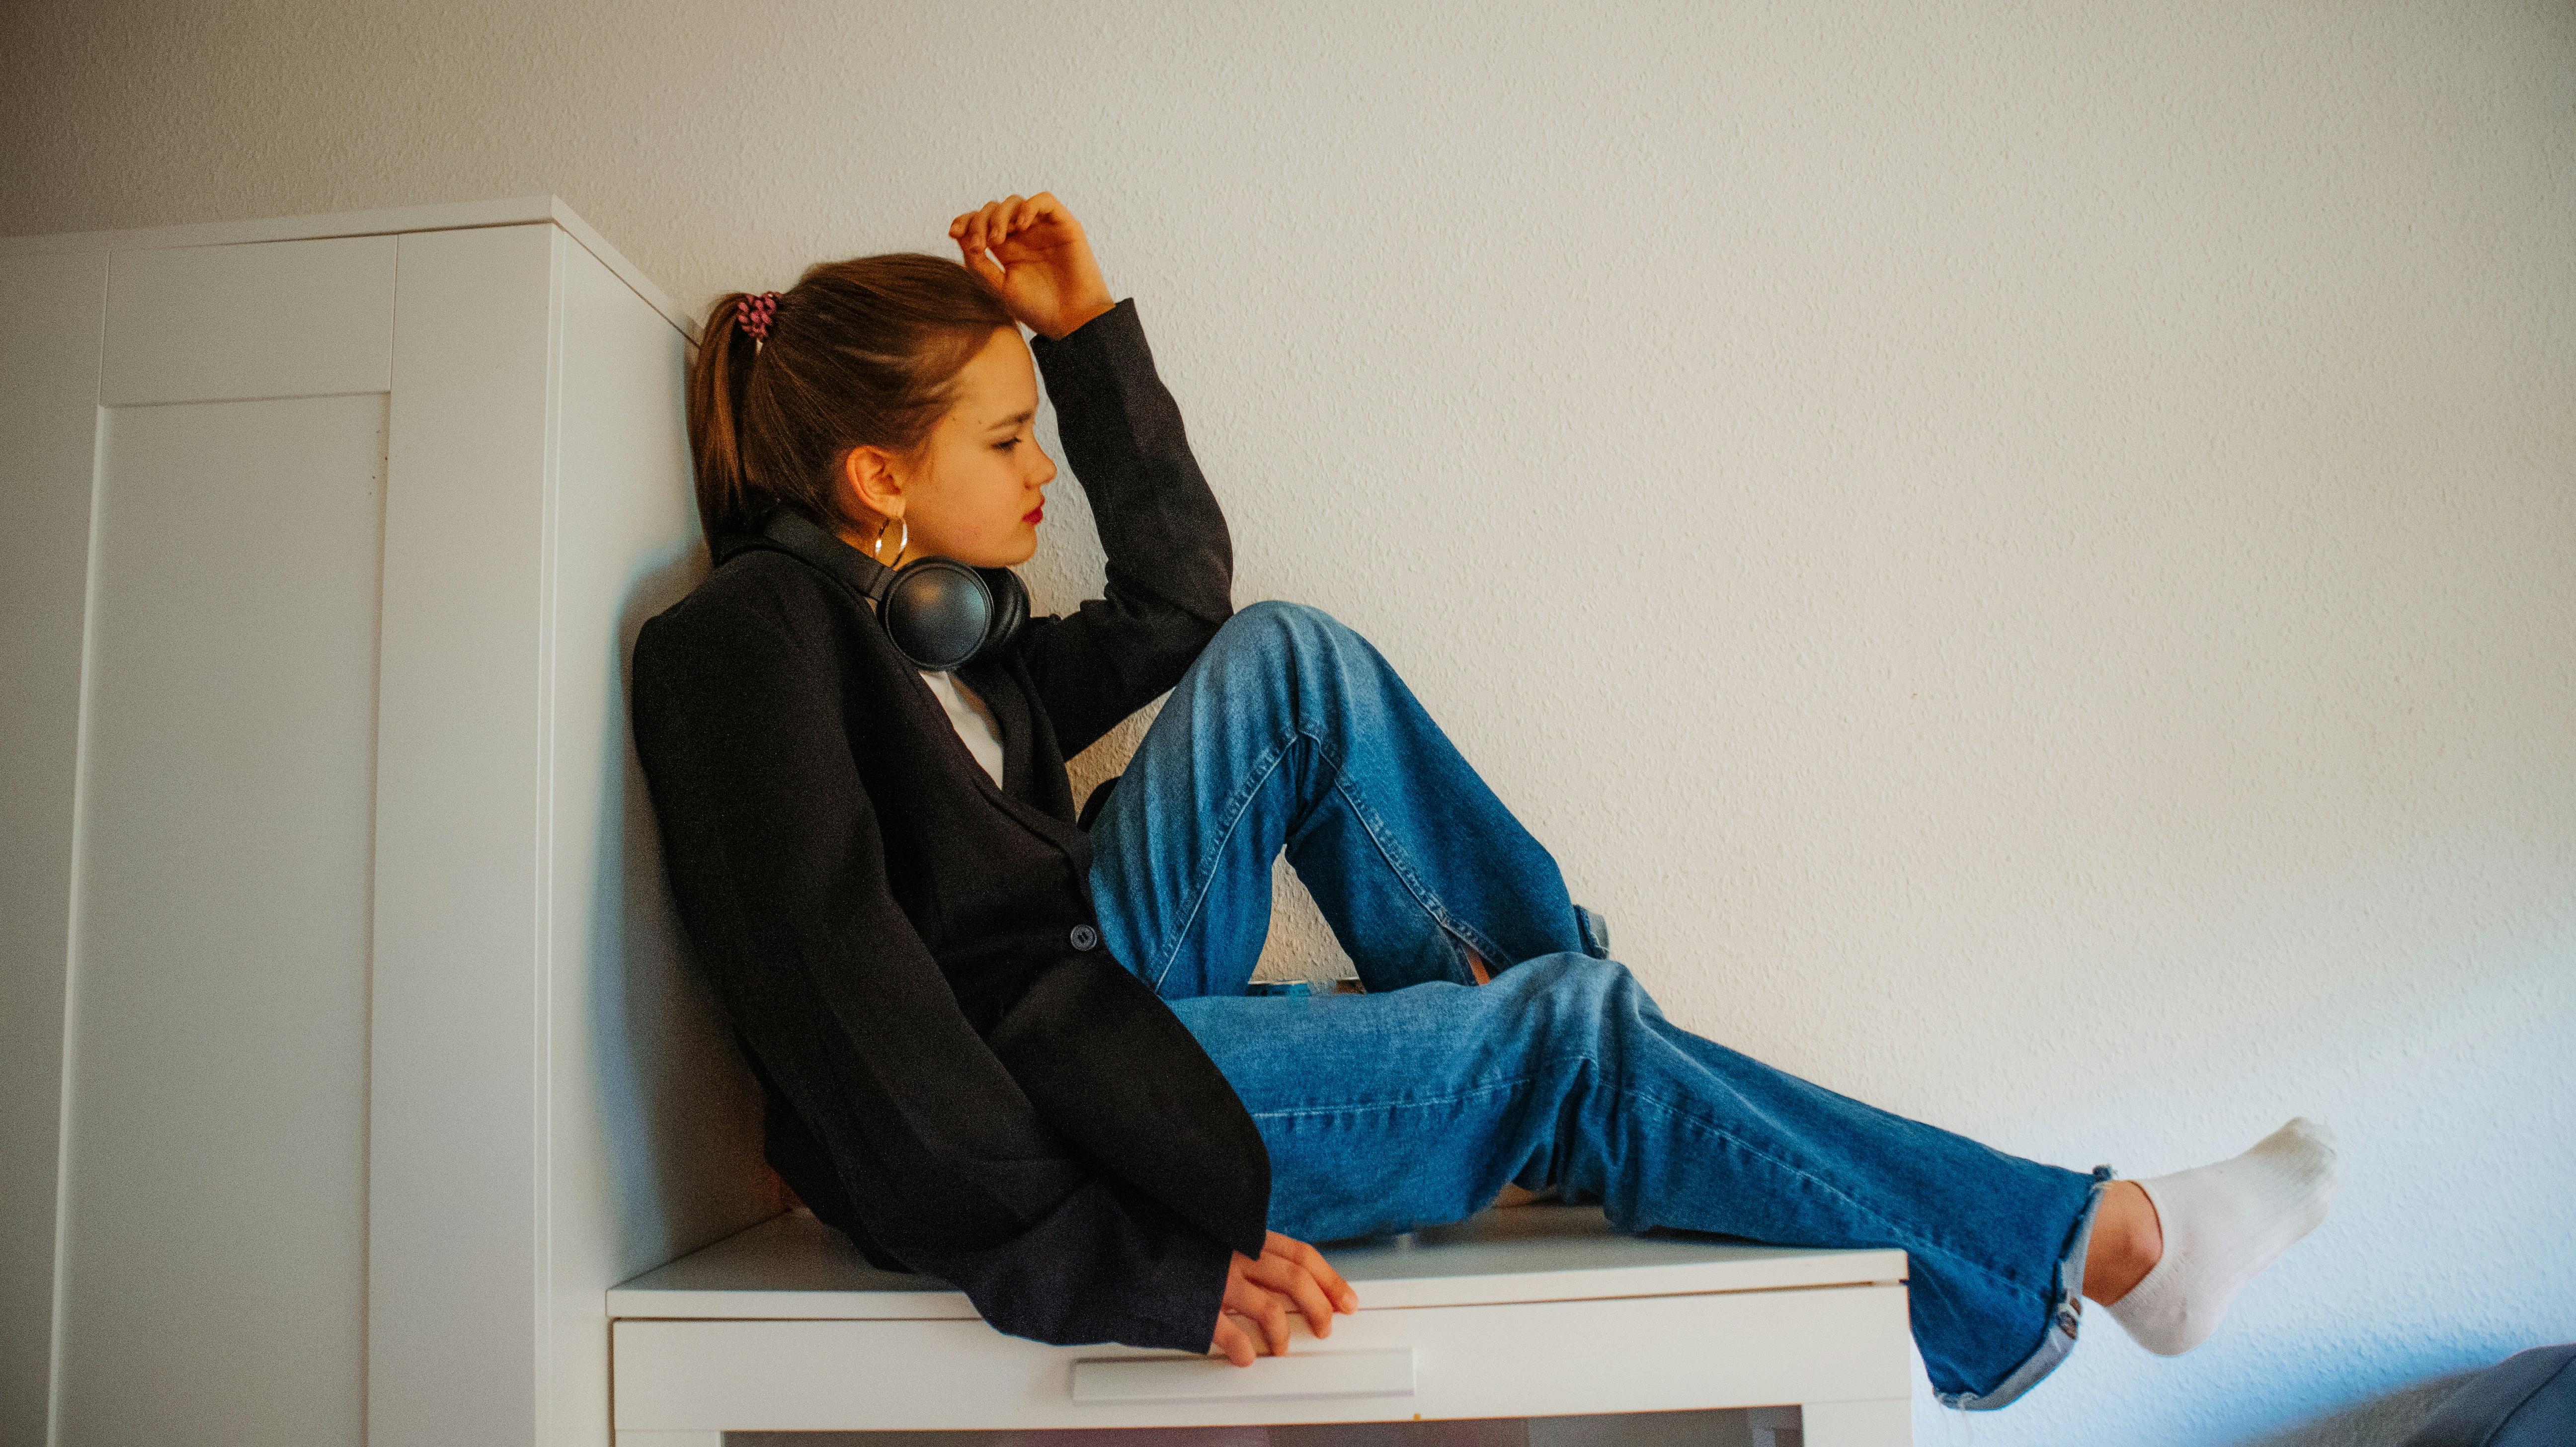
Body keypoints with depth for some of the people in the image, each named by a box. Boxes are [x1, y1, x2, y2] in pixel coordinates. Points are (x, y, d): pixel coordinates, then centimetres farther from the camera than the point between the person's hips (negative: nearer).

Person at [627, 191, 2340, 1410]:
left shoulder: (939, 629, 15)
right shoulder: (752, 633, -12)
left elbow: (1176, 602, 23)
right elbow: (837, 989, -23)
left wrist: (1088, 331, 17)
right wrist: (1087, 1261, -28)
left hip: (1086, 1001, 9)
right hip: (1012, 1093, -9)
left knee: (1282, 660, 0)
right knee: (1560, 1042, -11)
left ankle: (1512, 993, 2)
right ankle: (2086, 1246, 2)